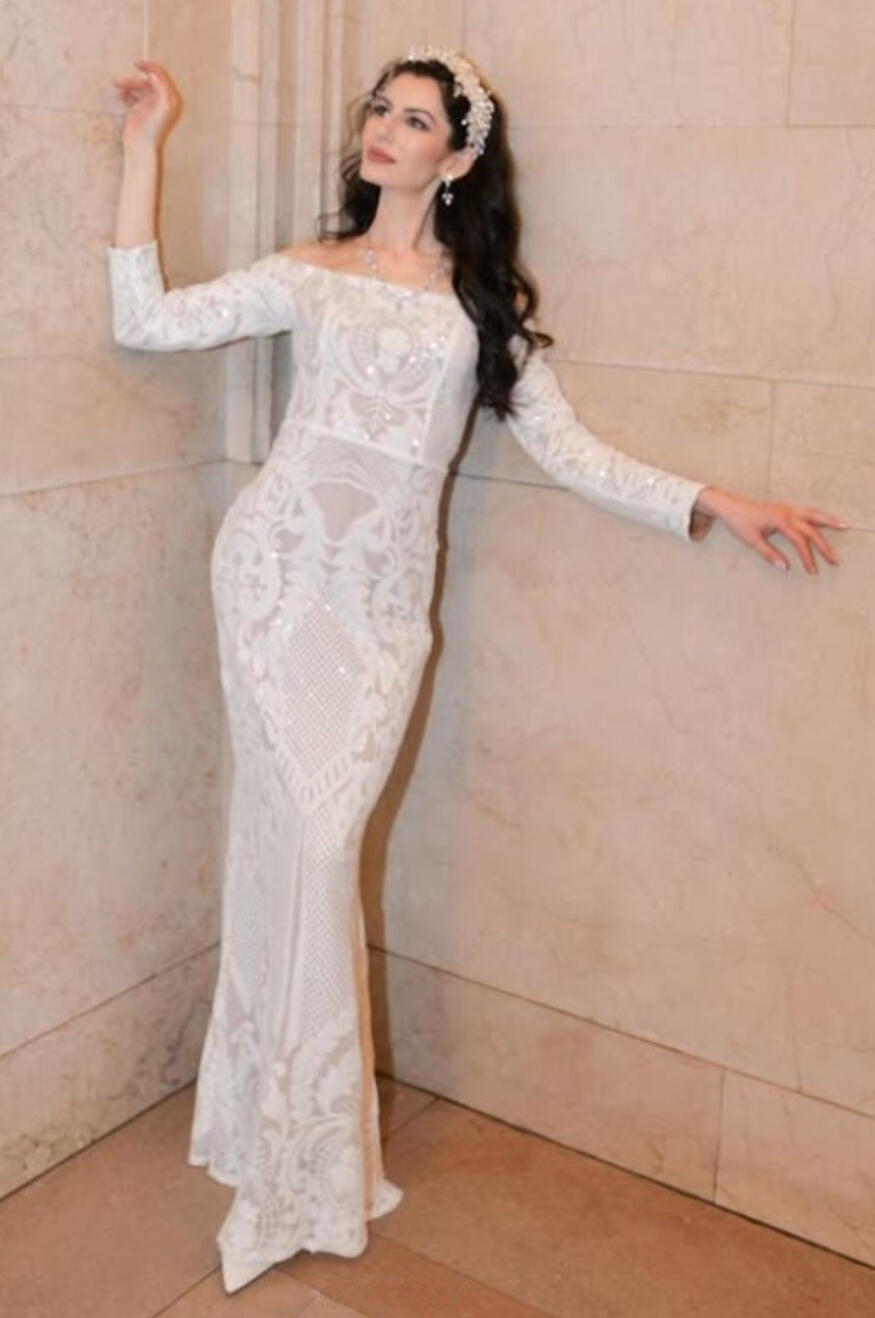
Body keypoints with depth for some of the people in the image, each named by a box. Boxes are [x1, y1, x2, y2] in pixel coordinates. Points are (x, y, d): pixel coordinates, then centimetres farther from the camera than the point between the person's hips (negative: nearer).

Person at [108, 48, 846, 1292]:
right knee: (301, 838, -5)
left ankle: (288, 1118, 17)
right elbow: (146, 320, 5)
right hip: (281, 564, 0)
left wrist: (713, 503, 0)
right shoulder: (308, 272, 11)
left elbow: (565, 446, 8)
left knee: (313, 840, -3)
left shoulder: (484, 297, 12)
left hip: (384, 595, 1)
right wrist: (146, 147, 5)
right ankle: (305, 1155, 10)